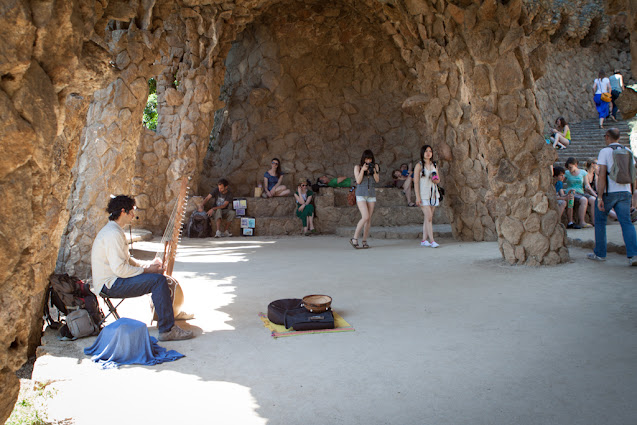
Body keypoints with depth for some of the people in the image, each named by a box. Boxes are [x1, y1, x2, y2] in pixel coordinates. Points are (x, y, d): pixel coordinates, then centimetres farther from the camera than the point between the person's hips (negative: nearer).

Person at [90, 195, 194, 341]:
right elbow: (119, 269, -26)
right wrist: (146, 269, -15)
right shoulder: (113, 234, -19)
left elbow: (126, 259, 21)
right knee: (159, 280, -21)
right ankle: (167, 330, -20)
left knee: (159, 277, 9)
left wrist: (147, 265, 6)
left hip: (113, 279, 11)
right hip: (110, 285, -11)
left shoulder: (114, 230, 16)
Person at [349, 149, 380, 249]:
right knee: (365, 217, -17)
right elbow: (358, 181, -6)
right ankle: (354, 239, -9)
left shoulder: (375, 166, 9)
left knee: (369, 219, 1)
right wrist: (362, 170, -14)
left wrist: (374, 171, -12)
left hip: (371, 195, 4)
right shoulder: (357, 167, 3)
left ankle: (364, 241, 7)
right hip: (361, 194, -4)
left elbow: (377, 180, 3)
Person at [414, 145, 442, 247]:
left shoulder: (434, 165, 13)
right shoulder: (419, 165, -3)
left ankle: (424, 240, 11)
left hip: (433, 194, 5)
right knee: (429, 217, -13)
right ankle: (432, 241, -14)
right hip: (423, 194, -5)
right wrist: (417, 197, -13)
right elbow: (416, 182, -6)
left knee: (428, 218, 6)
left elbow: (438, 180, 20)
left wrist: (436, 180, -5)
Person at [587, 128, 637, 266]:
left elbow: (602, 175, -13)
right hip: (625, 192, 4)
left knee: (600, 221, 11)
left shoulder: (605, 151, -5)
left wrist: (600, 197, -14)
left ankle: (600, 253, 16)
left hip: (608, 192, -4)